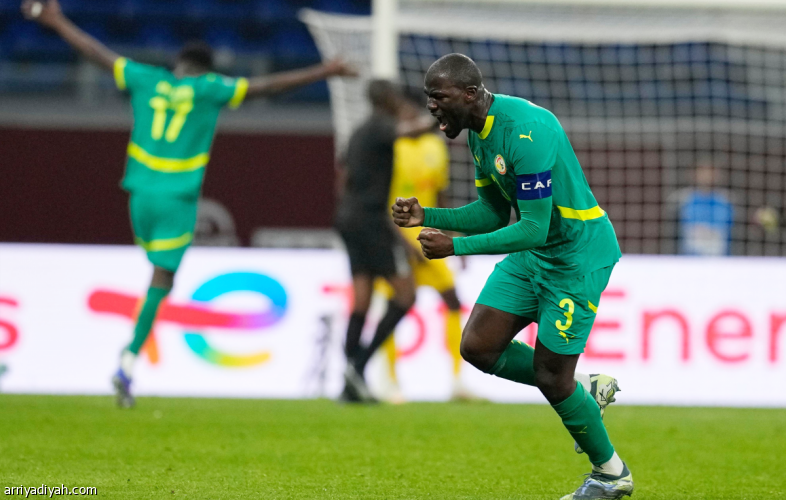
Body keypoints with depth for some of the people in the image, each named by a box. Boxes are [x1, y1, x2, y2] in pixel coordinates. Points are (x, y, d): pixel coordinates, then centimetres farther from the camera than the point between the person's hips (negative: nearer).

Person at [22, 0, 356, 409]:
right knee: (162, 279, -2)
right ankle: (129, 364, -11)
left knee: (159, 271, 21)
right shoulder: (209, 89, -1)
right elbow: (270, 85, -1)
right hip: (179, 200, -4)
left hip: (142, 191, 4)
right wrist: (324, 72, 5)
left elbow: (99, 54, 11)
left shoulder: (146, 80, 5)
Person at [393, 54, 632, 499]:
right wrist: (427, 217, -4)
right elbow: (494, 214, 10)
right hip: (533, 253, 9)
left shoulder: (526, 131, -28)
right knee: (478, 347, -1)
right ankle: (585, 392, 19)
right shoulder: (480, 131, 3)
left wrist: (457, 246, -31)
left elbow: (534, 228, -29)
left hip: (578, 255, -9)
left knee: (551, 377, -5)